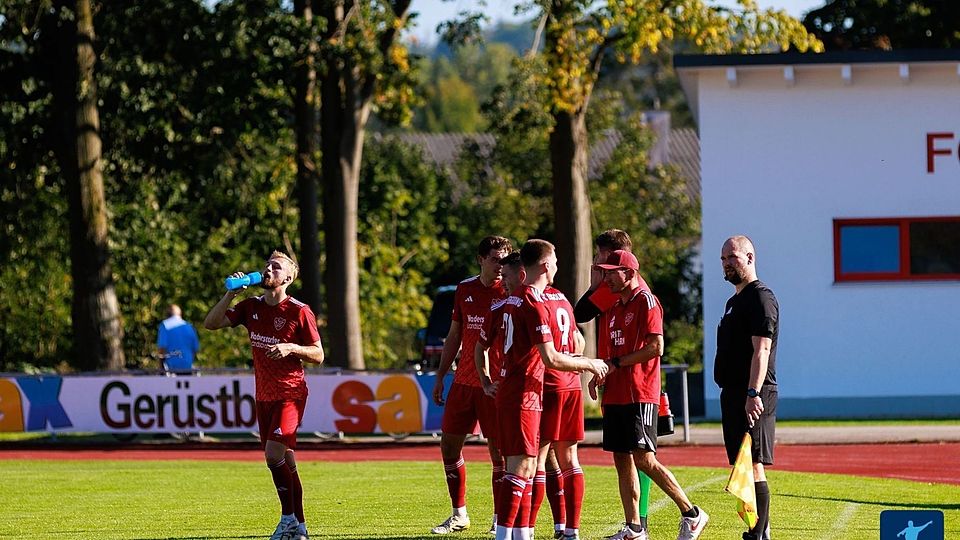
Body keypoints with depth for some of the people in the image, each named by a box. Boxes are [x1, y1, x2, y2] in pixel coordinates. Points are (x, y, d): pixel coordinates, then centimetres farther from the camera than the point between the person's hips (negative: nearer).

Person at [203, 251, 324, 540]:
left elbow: (318, 355, -5)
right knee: (284, 462, 9)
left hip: (290, 394, -6)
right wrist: (231, 293, -5)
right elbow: (211, 323, 6)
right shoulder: (252, 307, 7)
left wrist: (291, 348, -22)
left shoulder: (300, 311, -9)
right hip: (264, 396, 6)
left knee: (274, 453, -21)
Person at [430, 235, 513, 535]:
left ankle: (501, 520, 6)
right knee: (448, 445, 7)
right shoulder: (465, 289, 9)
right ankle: (459, 515, 20)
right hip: (463, 381, 6)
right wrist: (440, 376, 15)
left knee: (498, 449, -3)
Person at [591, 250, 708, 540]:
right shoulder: (613, 307, 18)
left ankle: (691, 514, -3)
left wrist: (617, 363, -14)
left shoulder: (646, 301, -9)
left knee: (644, 459, -12)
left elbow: (656, 347, -17)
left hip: (640, 396, -9)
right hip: (615, 394, 9)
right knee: (621, 460, 7)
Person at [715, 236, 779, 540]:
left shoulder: (760, 297, -10)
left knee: (752, 466, -14)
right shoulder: (735, 301, 21)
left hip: (752, 398, -10)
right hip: (734, 394, 10)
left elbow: (761, 350, -19)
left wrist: (753, 394, -27)